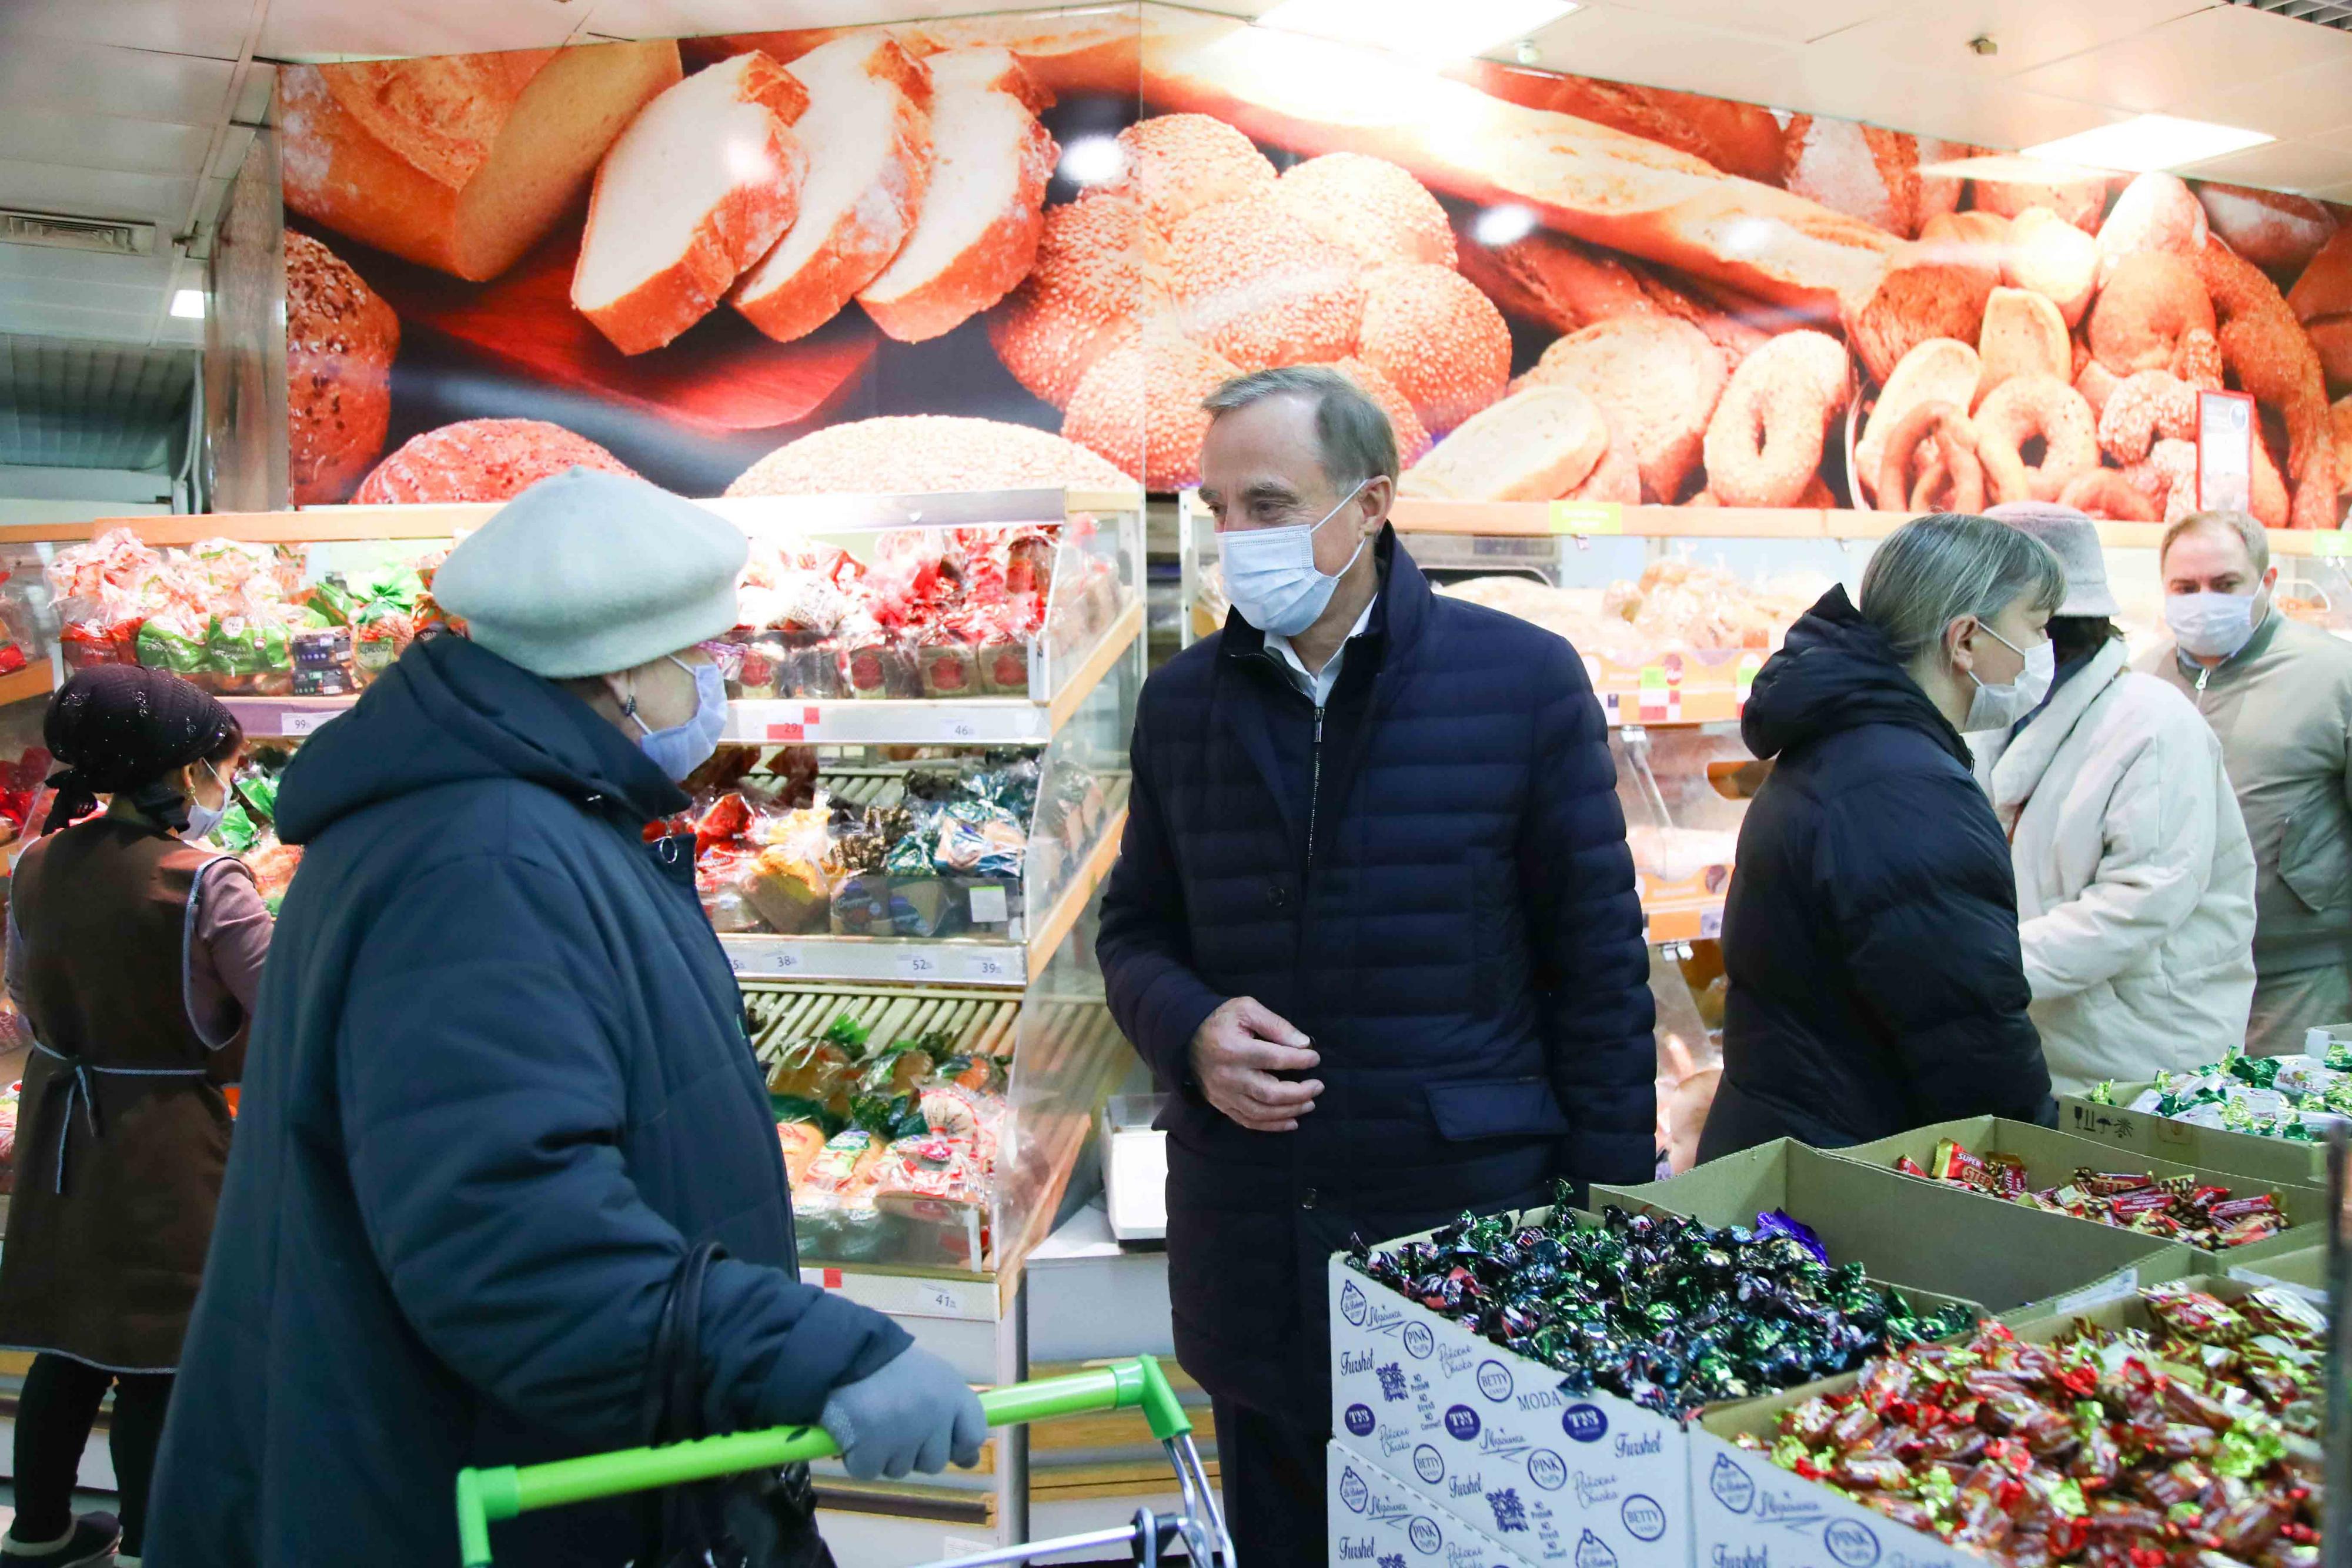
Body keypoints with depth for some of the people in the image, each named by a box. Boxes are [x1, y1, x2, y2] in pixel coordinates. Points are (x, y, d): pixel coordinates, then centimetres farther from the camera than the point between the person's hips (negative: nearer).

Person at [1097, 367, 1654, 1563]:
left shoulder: (1524, 680, -6)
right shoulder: (1182, 699, 4)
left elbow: (1600, 963, -3)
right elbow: (1137, 931, 12)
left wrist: (1609, 1209, -4)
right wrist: (1191, 1026, -10)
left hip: (1481, 1217, -3)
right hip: (1252, 1239, 3)